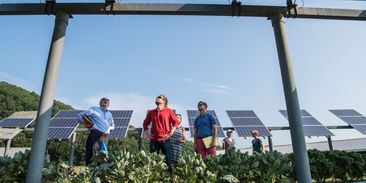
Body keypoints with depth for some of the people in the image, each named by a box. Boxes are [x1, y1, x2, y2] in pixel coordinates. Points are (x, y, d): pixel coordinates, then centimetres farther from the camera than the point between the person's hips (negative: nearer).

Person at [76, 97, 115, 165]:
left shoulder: (109, 114, 27)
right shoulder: (94, 110, 12)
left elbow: (112, 126, 37)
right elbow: (79, 116, 11)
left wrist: (109, 128, 14)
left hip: (105, 136, 5)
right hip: (95, 134, -5)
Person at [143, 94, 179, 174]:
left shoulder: (169, 111, 1)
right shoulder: (151, 112, 8)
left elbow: (176, 122, 2)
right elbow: (145, 123, 18)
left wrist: (171, 133, -6)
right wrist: (147, 133, 7)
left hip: (165, 139, -2)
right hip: (154, 140, 2)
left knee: (167, 159, 4)